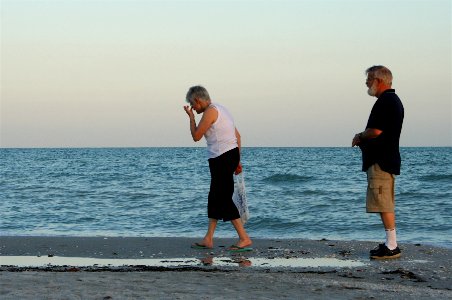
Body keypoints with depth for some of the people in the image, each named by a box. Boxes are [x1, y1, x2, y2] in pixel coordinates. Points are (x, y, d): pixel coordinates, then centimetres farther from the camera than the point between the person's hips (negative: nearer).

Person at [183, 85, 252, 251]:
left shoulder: (210, 111, -11)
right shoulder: (220, 109, 19)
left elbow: (196, 136, -8)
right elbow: (238, 136, 19)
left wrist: (191, 116, 5)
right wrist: (237, 161, 21)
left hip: (222, 159, -10)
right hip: (231, 154, 10)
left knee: (224, 199, -8)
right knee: (214, 198, 14)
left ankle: (244, 239, -10)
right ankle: (208, 239, 18)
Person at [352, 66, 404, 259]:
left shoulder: (385, 101, -15)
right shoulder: (394, 100, 19)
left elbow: (376, 131, -23)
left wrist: (360, 137, -4)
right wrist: (364, 140, 13)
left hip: (380, 161, -11)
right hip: (388, 159, 11)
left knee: (383, 204, -9)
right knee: (386, 205, 14)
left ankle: (392, 247, -9)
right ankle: (390, 244, 18)